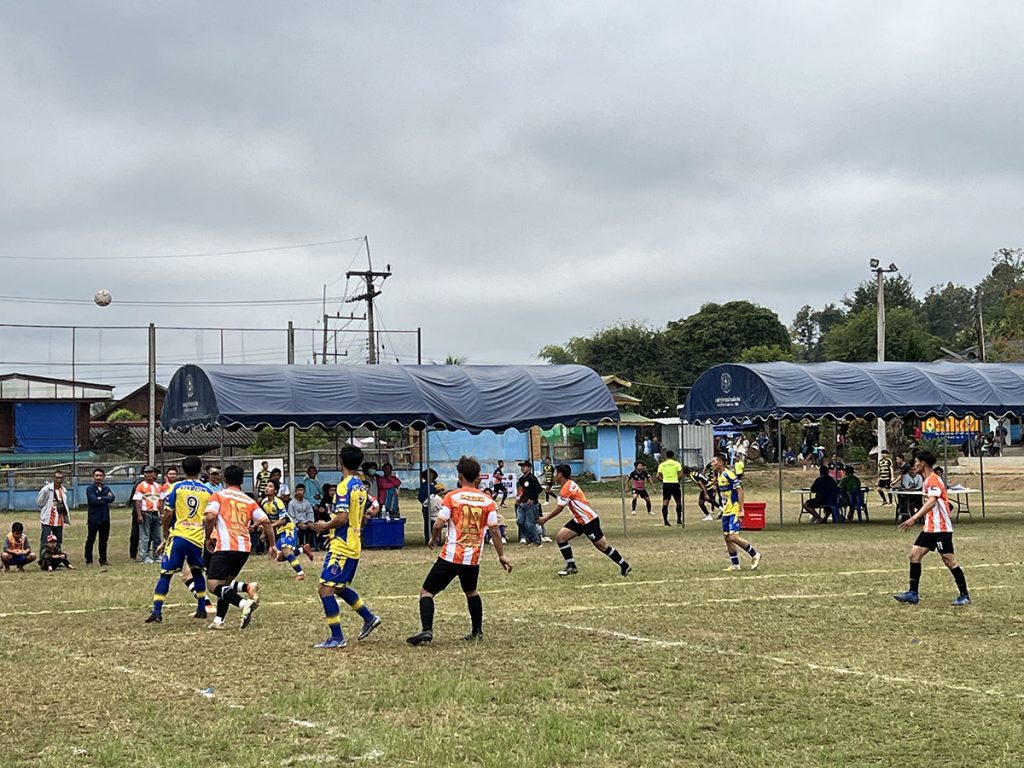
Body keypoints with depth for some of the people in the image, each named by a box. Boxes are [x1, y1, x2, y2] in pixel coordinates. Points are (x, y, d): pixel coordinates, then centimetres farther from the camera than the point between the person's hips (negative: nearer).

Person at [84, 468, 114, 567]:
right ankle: (89, 560, 4)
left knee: (103, 540, 8)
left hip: (105, 518, 4)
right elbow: (94, 500, -17)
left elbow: (112, 498, -5)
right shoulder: (90, 489, -1)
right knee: (91, 540, -1)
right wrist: (106, 499, -10)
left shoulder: (107, 488, 13)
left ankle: (103, 560, 15)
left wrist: (100, 498, -13)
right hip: (94, 518, -4)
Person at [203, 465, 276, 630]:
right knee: (225, 583, 19)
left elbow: (210, 517, -10)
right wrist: (272, 545, 16)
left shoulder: (218, 496, 5)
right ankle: (219, 620, 8)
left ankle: (244, 603, -32)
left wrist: (208, 538, 3)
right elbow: (266, 522, 10)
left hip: (225, 547, -6)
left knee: (214, 585, -10)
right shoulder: (249, 500, 16)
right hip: (245, 548, 6)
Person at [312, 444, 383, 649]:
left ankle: (337, 638, -9)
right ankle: (369, 617, 28)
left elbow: (342, 518, -24)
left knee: (326, 588, -8)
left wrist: (325, 526, -6)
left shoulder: (344, 487, -16)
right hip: (354, 545, 10)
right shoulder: (360, 486, 11)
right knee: (340, 587, 23)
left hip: (341, 546, -10)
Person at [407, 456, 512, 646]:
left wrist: (434, 539, 11)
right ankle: (477, 631, 31)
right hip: (473, 558, 4)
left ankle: (426, 630, -17)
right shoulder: (487, 500, 3)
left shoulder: (452, 497, -5)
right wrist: (502, 555, 8)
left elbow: (438, 525, -9)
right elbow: (494, 530, 1)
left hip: (451, 555, -4)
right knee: (471, 592, 29)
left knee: (427, 591, 0)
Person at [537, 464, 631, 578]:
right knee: (560, 537, 1)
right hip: (579, 520, 10)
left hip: (589, 520, -10)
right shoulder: (569, 485, 11)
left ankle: (624, 566, 9)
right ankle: (571, 566, 5)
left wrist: (545, 519, -11)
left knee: (602, 546, -2)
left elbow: (559, 508, -19)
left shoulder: (567, 487, -19)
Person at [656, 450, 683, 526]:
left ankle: (665, 521, -8)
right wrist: (678, 478, 10)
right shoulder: (677, 464, 1)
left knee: (665, 502, 0)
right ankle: (679, 520, 12)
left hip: (665, 484, 2)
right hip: (675, 483, -2)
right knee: (678, 502, 12)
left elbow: (658, 476, 0)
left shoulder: (662, 465, 7)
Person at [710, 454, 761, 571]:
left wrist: (741, 510, -21)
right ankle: (735, 564, 14)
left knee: (733, 537, -16)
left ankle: (755, 555, -2)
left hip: (734, 511, -9)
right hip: (726, 511, 9)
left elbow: (740, 491, -18)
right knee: (727, 537, 8)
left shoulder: (729, 474, -16)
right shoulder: (719, 475, 10)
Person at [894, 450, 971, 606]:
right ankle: (913, 594, 3)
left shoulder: (933, 480, -16)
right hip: (929, 528, 10)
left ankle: (965, 596, 3)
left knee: (949, 561, -5)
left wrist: (914, 518, -41)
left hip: (941, 528, -10)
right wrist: (915, 519, 25)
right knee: (914, 555, 2)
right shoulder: (926, 481, 14)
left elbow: (931, 502, -32)